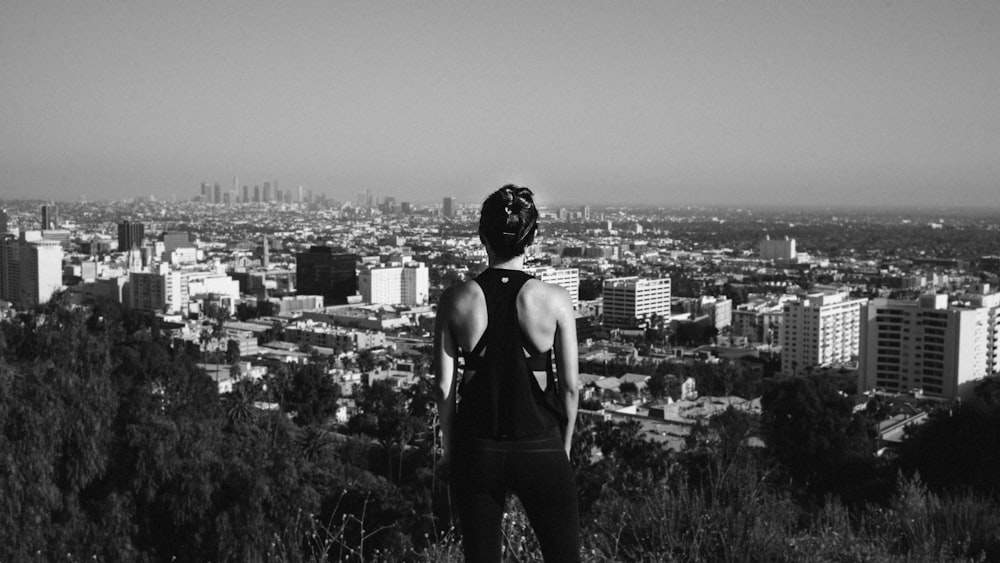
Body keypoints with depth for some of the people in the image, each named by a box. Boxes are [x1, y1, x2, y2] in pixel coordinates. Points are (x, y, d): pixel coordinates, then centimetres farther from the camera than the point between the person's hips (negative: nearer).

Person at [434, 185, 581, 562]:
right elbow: (570, 386, -3)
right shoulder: (555, 300, -9)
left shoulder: (456, 300, -6)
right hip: (540, 448, -1)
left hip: (476, 450, 2)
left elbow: (445, 386, -2)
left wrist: (449, 447, 11)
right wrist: (564, 446, 11)